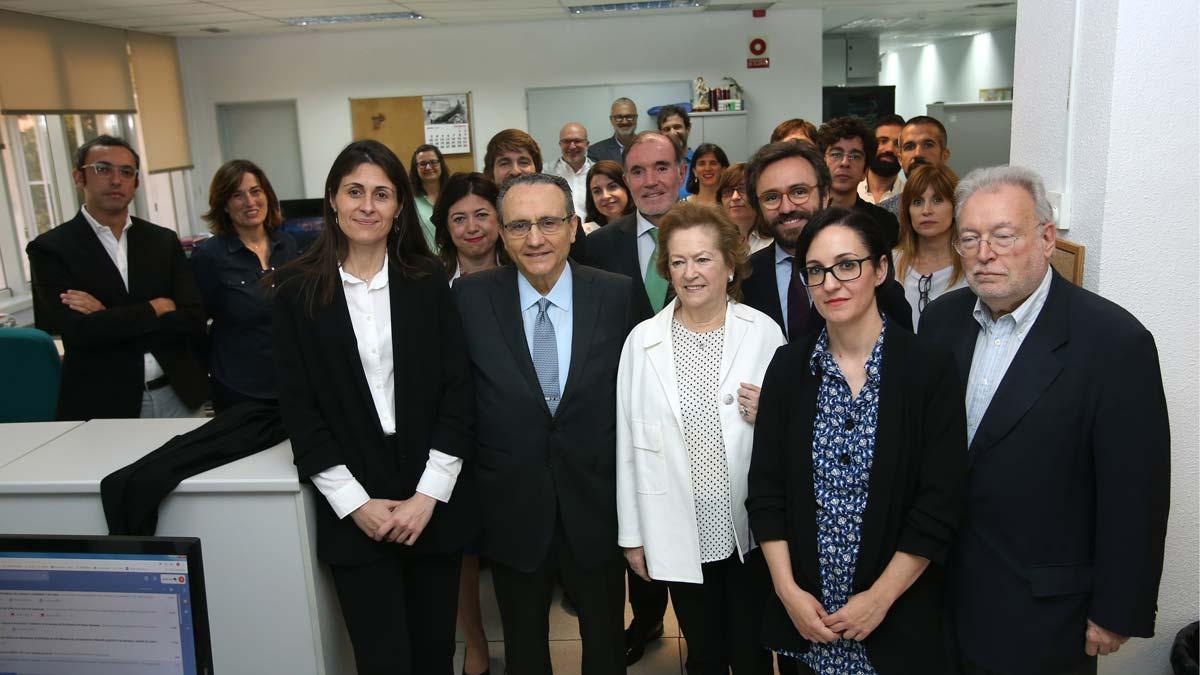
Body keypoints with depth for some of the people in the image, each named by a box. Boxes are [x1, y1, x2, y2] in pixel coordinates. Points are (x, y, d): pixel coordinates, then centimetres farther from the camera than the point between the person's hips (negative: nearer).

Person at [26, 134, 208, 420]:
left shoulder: (164, 241, 6)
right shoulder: (50, 249, -4)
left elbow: (193, 321, -4)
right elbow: (77, 330, -16)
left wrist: (108, 319, -12)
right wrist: (156, 308, -10)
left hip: (176, 395, 3)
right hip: (102, 406, -3)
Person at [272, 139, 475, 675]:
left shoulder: (428, 281, 1)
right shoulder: (297, 289, -1)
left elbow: (457, 390, -1)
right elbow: (298, 407, -2)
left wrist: (429, 494, -9)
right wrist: (355, 502, -8)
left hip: (434, 500, 1)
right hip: (352, 509, -1)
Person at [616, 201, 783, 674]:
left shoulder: (763, 331, -5)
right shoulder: (643, 340, -4)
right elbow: (630, 443, 0)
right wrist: (632, 535, 3)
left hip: (751, 530, 0)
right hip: (680, 534, 1)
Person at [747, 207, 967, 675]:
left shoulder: (930, 370, -10)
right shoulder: (788, 367, -3)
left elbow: (940, 504, -10)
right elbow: (765, 490, -1)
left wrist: (880, 598, -11)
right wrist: (788, 590, -7)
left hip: (900, 613, -2)